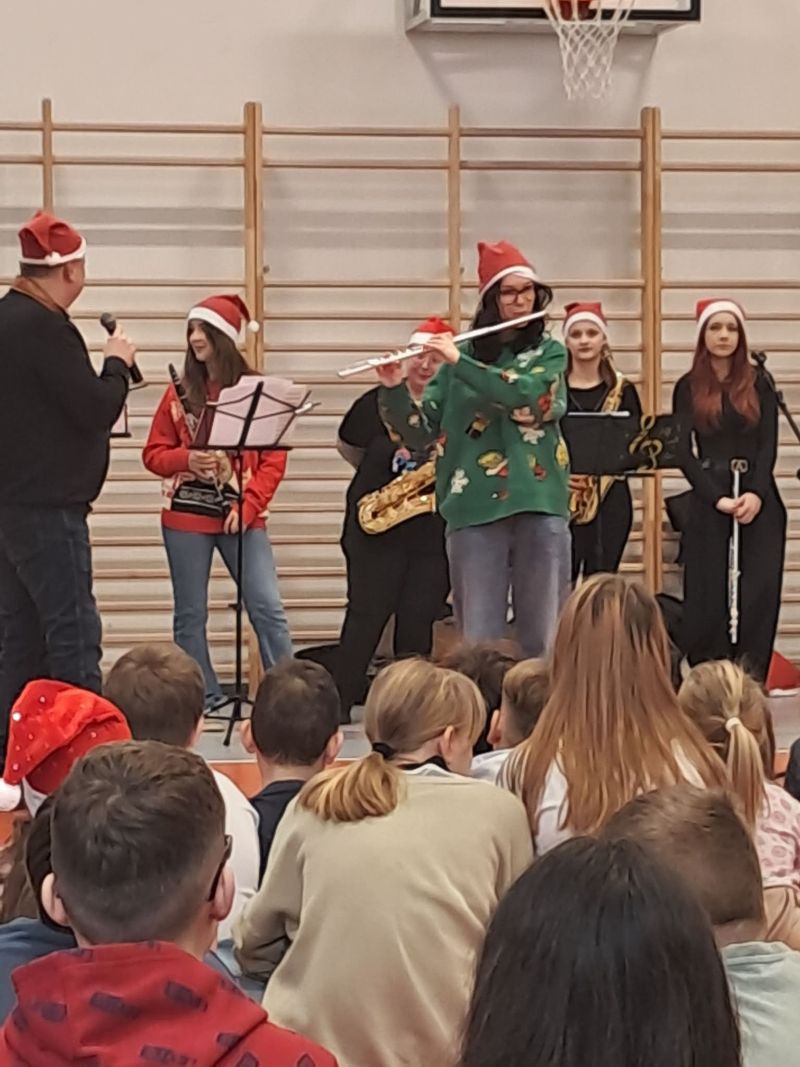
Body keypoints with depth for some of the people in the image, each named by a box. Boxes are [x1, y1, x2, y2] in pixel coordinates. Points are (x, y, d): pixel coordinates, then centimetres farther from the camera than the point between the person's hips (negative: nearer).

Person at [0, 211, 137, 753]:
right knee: (74, 633, -8)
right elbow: (96, 410, -18)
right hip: (47, 506, -10)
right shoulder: (44, 327, -17)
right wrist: (118, 363, -2)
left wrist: (107, 368, 9)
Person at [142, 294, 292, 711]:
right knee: (190, 613, 5)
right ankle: (203, 699, 14)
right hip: (186, 517, 2)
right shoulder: (180, 392, 7)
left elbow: (274, 460, -1)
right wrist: (187, 459, -13)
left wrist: (248, 505, -12)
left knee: (267, 608, -7)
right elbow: (153, 454, 7)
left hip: (242, 517, -2)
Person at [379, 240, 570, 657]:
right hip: (475, 510, 0)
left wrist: (460, 364, -16)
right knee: (479, 639, -2)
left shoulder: (550, 353, 7)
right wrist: (394, 388, -12)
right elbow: (420, 433, 4)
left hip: (540, 506, 0)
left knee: (541, 636, 3)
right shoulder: (460, 357, 9)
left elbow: (528, 396, -15)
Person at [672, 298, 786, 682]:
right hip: (708, 502, 0)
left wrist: (756, 493, -16)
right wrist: (717, 498, -14)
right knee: (708, 597, -2)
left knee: (757, 595, -4)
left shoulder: (758, 384, 7)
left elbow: (769, 445, 1)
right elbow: (683, 452, -1)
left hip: (759, 500, 1)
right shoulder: (688, 388, 5)